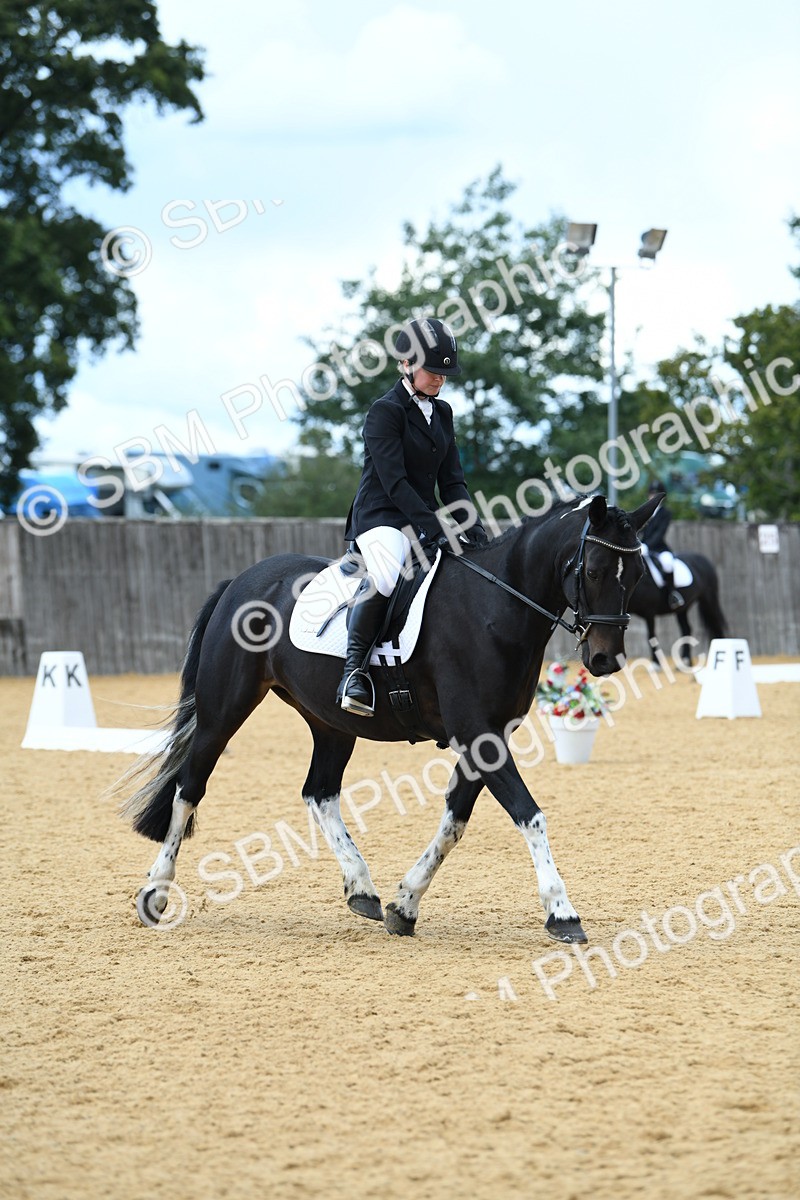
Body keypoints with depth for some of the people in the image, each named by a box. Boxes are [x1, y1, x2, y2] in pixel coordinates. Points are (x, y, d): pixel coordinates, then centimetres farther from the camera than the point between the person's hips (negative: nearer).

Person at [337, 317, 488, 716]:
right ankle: (354, 668, -29)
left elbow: (452, 481, 12)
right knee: (388, 576, -37)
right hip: (380, 517, -8)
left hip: (424, 520, 8)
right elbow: (394, 482, -17)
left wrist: (472, 527, -4)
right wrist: (434, 530, -24)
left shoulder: (442, 412, 14)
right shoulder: (385, 411, -9)